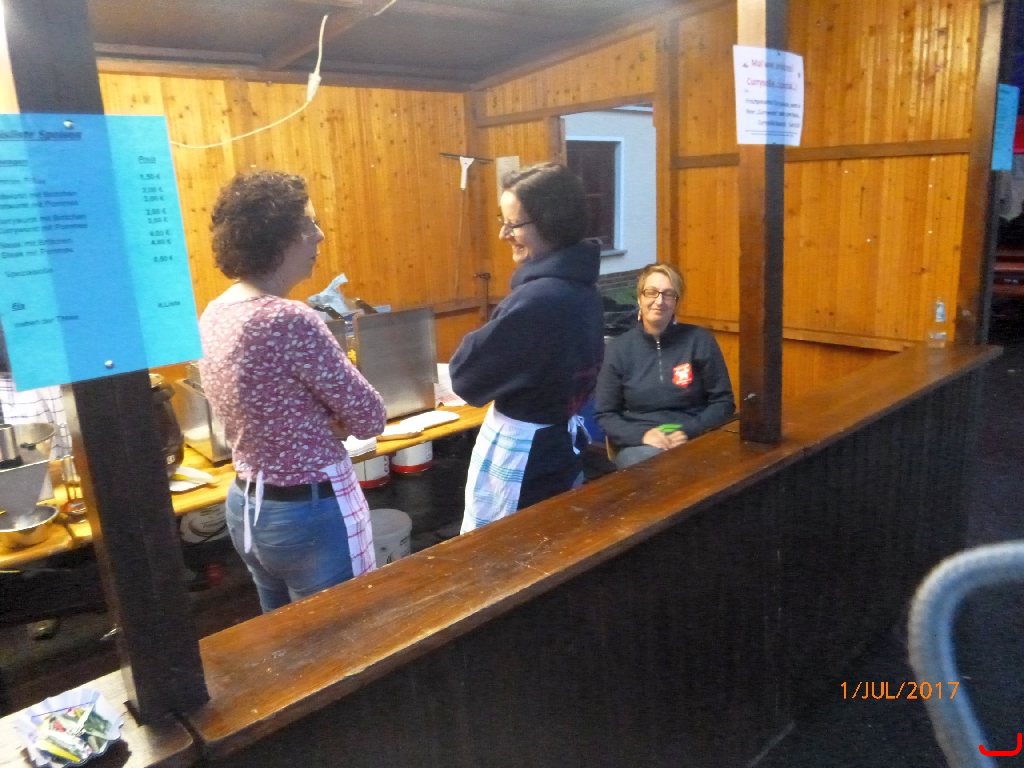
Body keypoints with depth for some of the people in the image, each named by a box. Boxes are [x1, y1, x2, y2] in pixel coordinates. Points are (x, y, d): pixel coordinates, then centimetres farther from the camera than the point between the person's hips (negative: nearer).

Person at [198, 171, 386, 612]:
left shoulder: (214, 315, 2)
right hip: (311, 513, -9)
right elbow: (369, 417, -16)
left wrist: (323, 420, -4)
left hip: (247, 506, 9)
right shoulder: (290, 321, -24)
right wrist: (334, 419, 1)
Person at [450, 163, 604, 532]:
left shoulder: (538, 298, -26)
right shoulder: (581, 287, 3)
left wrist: (480, 340, 0)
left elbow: (467, 374, -18)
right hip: (562, 441, 9)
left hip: (521, 454, -9)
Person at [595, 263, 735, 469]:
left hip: (695, 442, 0)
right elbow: (604, 414, 4)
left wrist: (689, 431, -11)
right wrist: (642, 435, -14)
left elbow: (723, 402, 5)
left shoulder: (700, 340, 2)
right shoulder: (619, 348, 3)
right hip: (639, 445, 0)